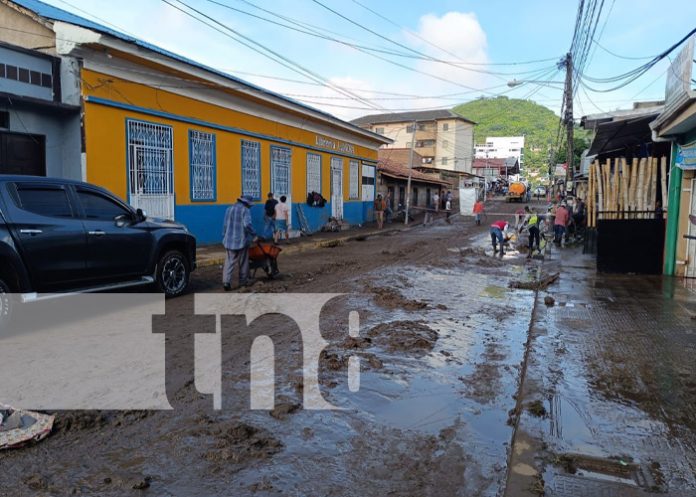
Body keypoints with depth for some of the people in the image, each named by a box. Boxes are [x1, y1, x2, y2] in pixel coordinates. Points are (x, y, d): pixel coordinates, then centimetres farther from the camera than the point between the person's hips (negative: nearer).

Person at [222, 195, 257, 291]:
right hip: (242, 240, -4)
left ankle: (226, 281, -10)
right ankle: (243, 281, 21)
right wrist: (254, 235, -14)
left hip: (230, 240, 4)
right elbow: (247, 224, -24)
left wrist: (224, 236, 21)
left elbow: (225, 225, 12)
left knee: (229, 261, 3)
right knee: (243, 262, 12)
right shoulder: (245, 210, -10)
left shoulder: (229, 209, 9)